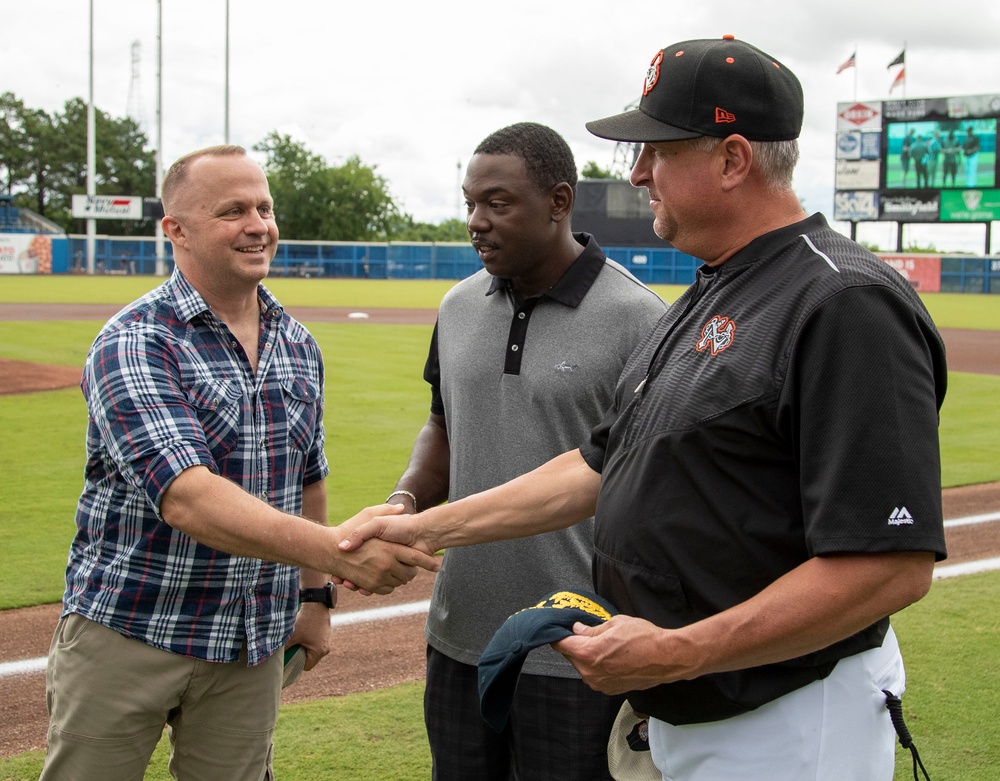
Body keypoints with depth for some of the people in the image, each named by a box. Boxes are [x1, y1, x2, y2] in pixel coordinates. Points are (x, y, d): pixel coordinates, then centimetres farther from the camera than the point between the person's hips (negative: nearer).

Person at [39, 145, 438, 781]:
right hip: (128, 630, -5)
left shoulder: (299, 346, 6)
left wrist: (316, 595, 16)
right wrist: (338, 550, -40)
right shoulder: (134, 345, -16)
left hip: (253, 646, 5)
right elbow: (186, 497, -30)